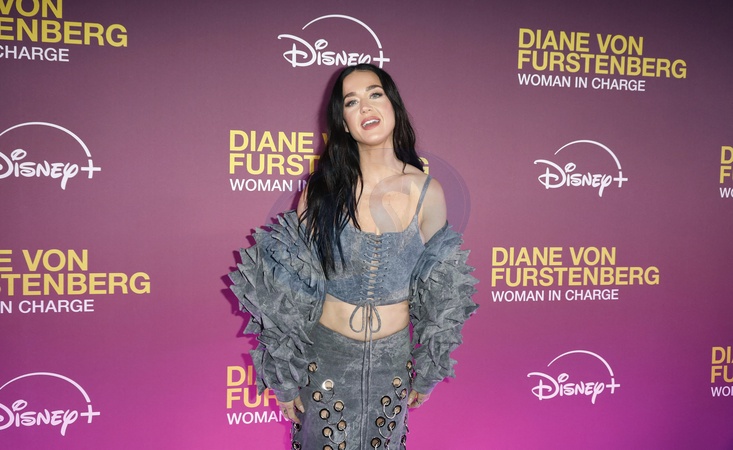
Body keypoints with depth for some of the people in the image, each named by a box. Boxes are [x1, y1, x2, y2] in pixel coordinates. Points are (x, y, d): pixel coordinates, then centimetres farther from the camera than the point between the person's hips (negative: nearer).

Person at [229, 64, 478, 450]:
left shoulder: (427, 193, -10)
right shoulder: (323, 188, -12)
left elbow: (437, 292, 0)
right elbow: (290, 285, -7)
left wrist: (426, 372, 6)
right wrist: (284, 375, -4)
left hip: (393, 359, 1)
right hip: (326, 354, -1)